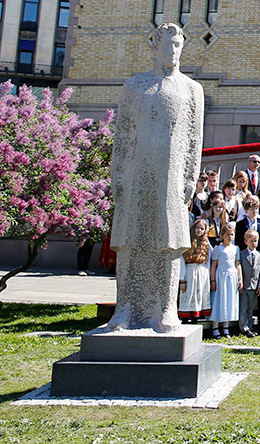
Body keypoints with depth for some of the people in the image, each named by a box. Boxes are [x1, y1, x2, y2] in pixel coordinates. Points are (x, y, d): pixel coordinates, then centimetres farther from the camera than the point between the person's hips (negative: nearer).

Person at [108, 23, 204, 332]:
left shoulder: (192, 89, 12)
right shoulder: (134, 86, 13)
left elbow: (195, 138, 7)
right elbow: (122, 135, 10)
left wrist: (190, 179, -2)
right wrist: (116, 177, 2)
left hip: (171, 176, -1)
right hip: (136, 175, 1)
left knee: (168, 242, -1)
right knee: (130, 241, -1)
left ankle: (166, 311, 5)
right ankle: (127, 310, 5)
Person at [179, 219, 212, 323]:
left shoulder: (206, 243, 12)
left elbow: (209, 261, 12)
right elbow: (182, 262, -5)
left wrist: (208, 277, 3)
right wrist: (182, 280, -11)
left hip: (203, 274, 4)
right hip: (189, 274, -4)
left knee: (199, 299, 4)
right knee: (187, 299, -4)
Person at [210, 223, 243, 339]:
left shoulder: (235, 248, 10)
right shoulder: (218, 248, -2)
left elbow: (238, 264, 12)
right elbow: (213, 265, -3)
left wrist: (240, 279, 6)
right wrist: (212, 280, -7)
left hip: (232, 276, 4)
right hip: (220, 276, -4)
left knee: (230, 300, 6)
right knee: (219, 300, -2)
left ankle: (226, 327, 15)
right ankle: (215, 328, 5)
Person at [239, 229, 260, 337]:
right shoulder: (241, 254, -3)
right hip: (244, 287, -3)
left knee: (251, 309, 11)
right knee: (243, 309, -1)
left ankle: (249, 327, 20)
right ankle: (244, 328, 7)